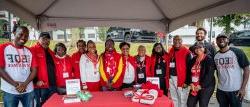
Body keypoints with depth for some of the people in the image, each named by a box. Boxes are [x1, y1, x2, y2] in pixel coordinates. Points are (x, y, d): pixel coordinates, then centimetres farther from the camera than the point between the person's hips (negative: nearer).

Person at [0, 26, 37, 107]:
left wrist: (25, 84, -12)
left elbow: (34, 70, 4)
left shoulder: (29, 51, 8)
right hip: (10, 91, -3)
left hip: (28, 90, 3)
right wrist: (15, 84, -15)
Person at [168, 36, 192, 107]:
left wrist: (187, 81, -14)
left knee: (182, 99, 4)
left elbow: (189, 67, -12)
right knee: (173, 98, 18)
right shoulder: (171, 51, 11)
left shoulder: (186, 52, -9)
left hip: (181, 78, -6)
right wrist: (168, 76, 9)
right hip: (171, 78, 6)